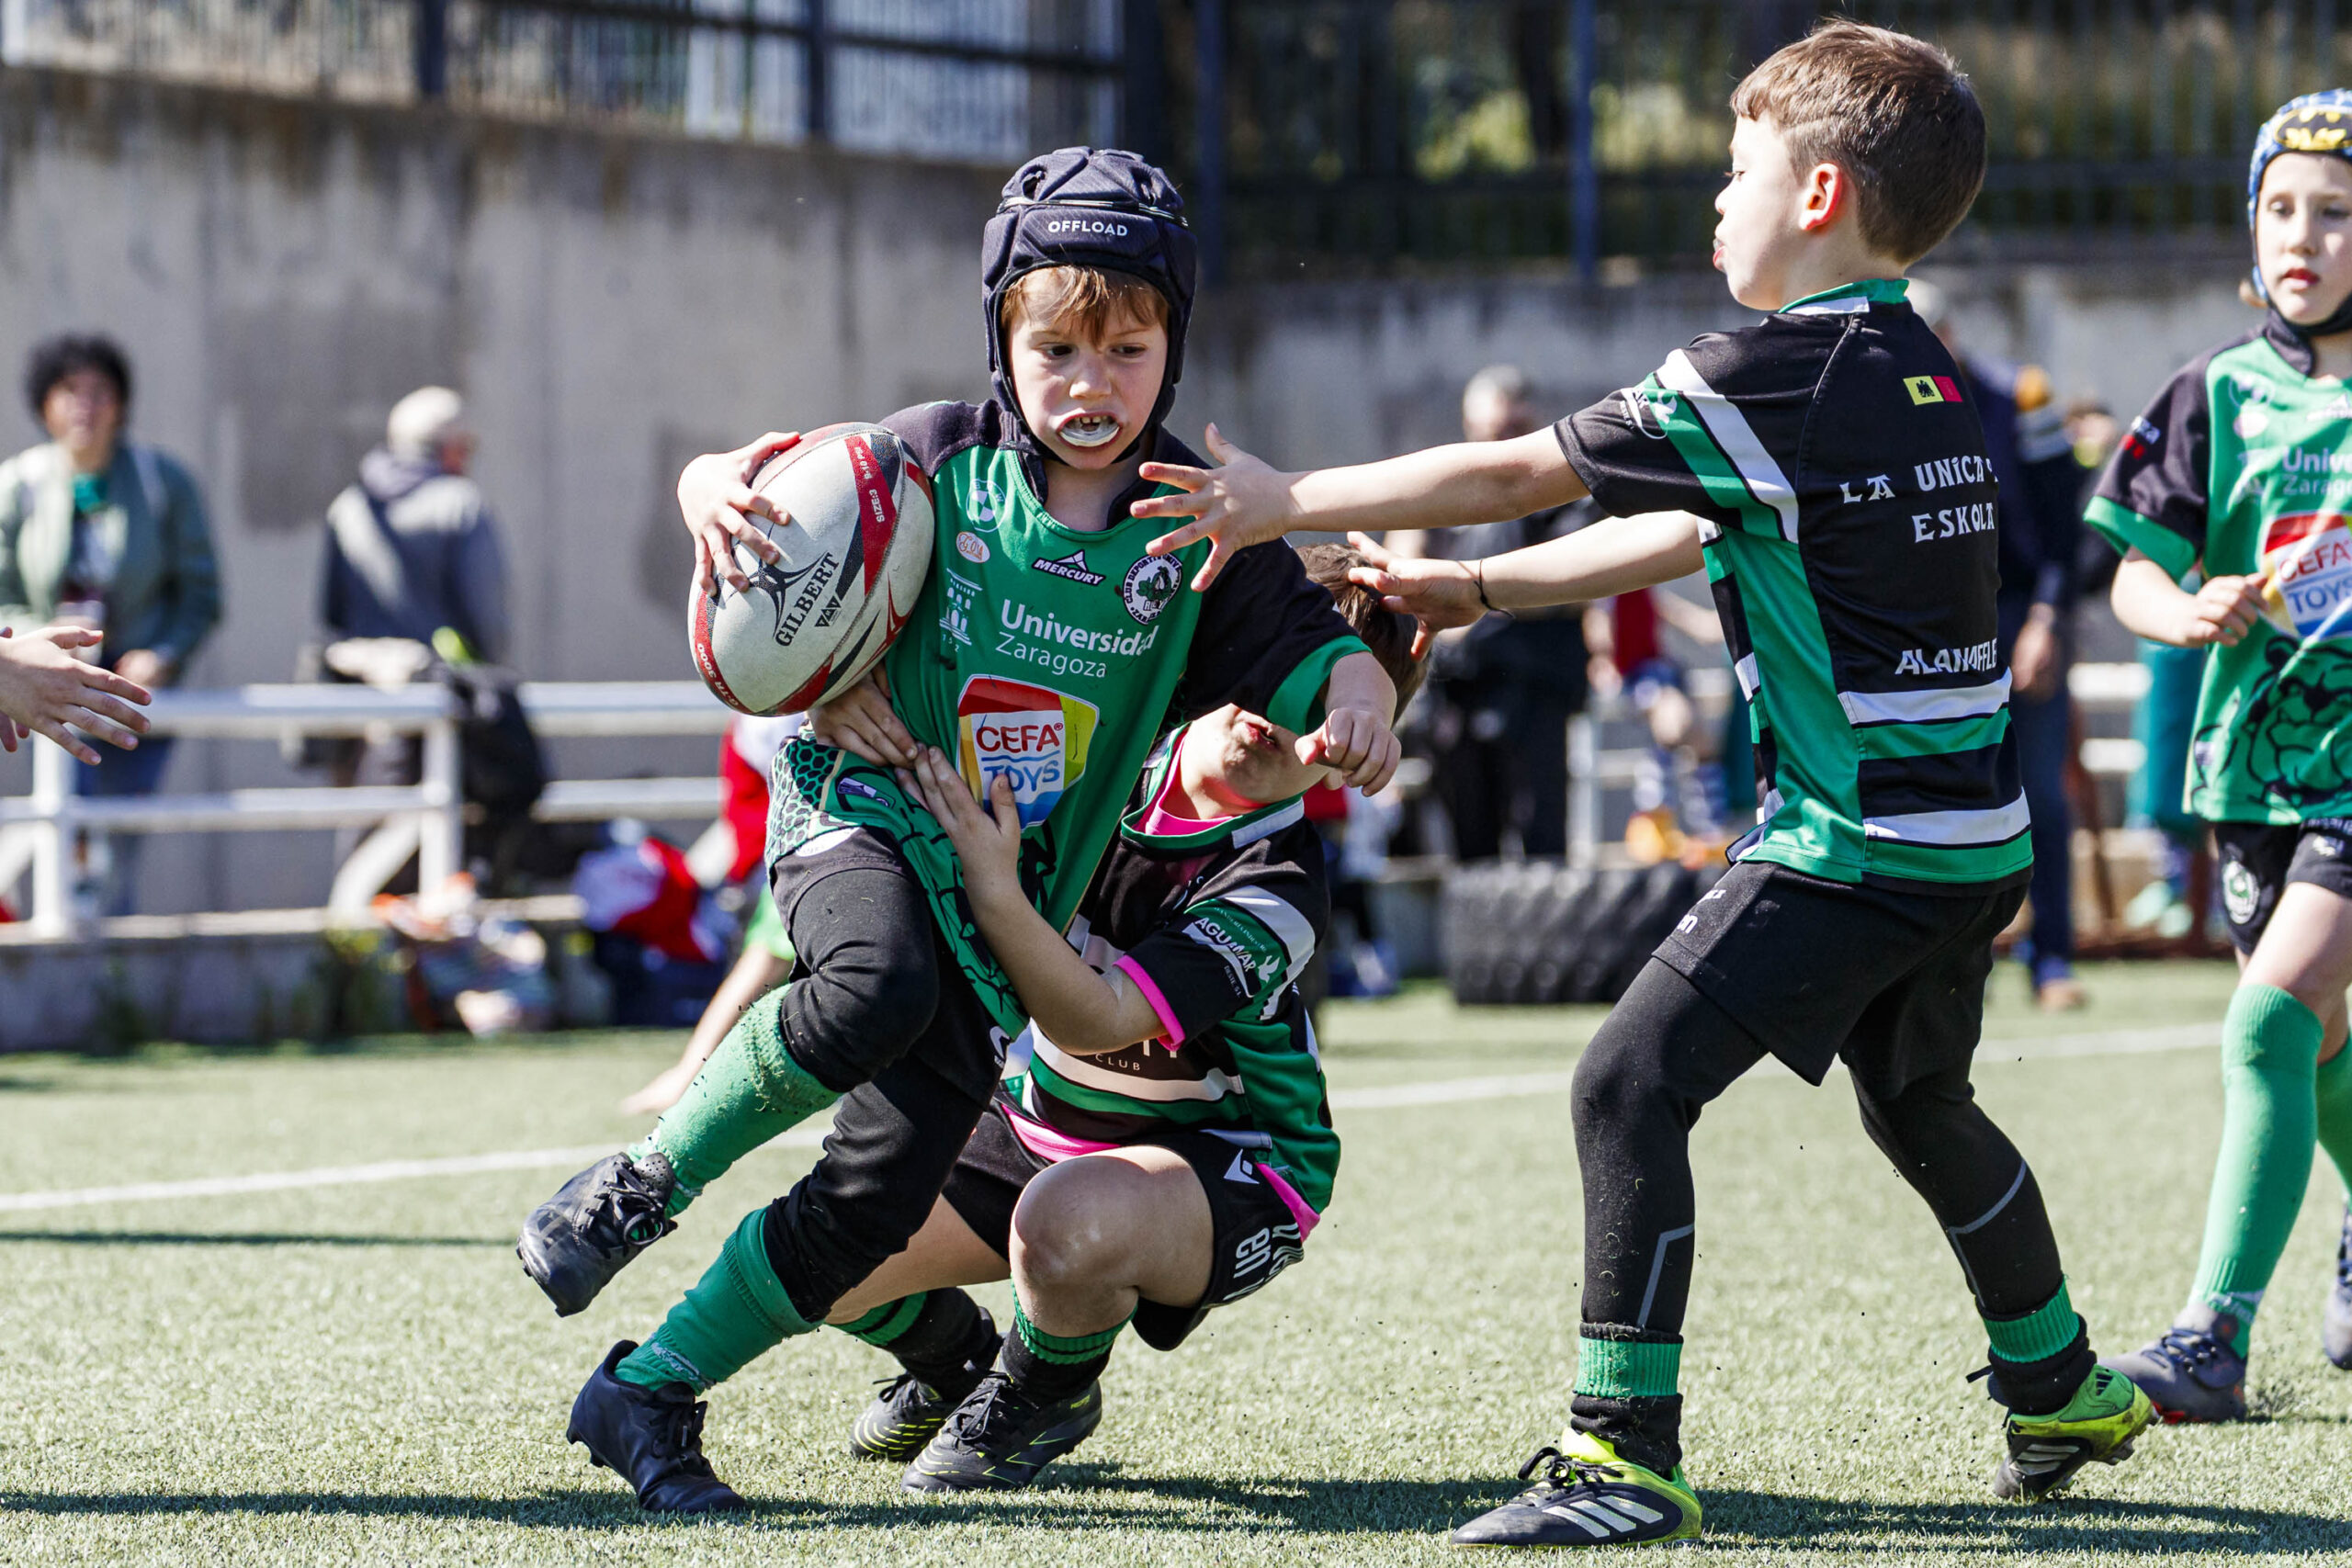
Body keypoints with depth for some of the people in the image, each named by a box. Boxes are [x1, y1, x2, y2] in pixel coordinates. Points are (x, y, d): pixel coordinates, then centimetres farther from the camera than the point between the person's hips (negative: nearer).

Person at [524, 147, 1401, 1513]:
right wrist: (717, 490, -22)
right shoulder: (942, 462, -5)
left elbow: (1313, 640, -4)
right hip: (864, 810, -3)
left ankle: (651, 1396, 9)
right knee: (875, 993, -38)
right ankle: (637, 1188, -17)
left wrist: (1354, 698, -28)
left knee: (883, 1191, -7)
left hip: (1010, 896, 3)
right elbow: (756, 483, 2)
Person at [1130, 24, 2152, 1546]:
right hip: (1976, 843, 9)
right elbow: (1682, 539, 21)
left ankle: (1628, 1451, -13)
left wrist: (1289, 501, -1)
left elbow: (1520, 473, -10)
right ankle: (2063, 1391, 43)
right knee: (1921, 1106, 28)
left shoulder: (1777, 376, -14)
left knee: (1635, 1080, -10)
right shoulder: (1927, 378, 13)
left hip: (1856, 841, -9)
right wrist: (1480, 590, 22)